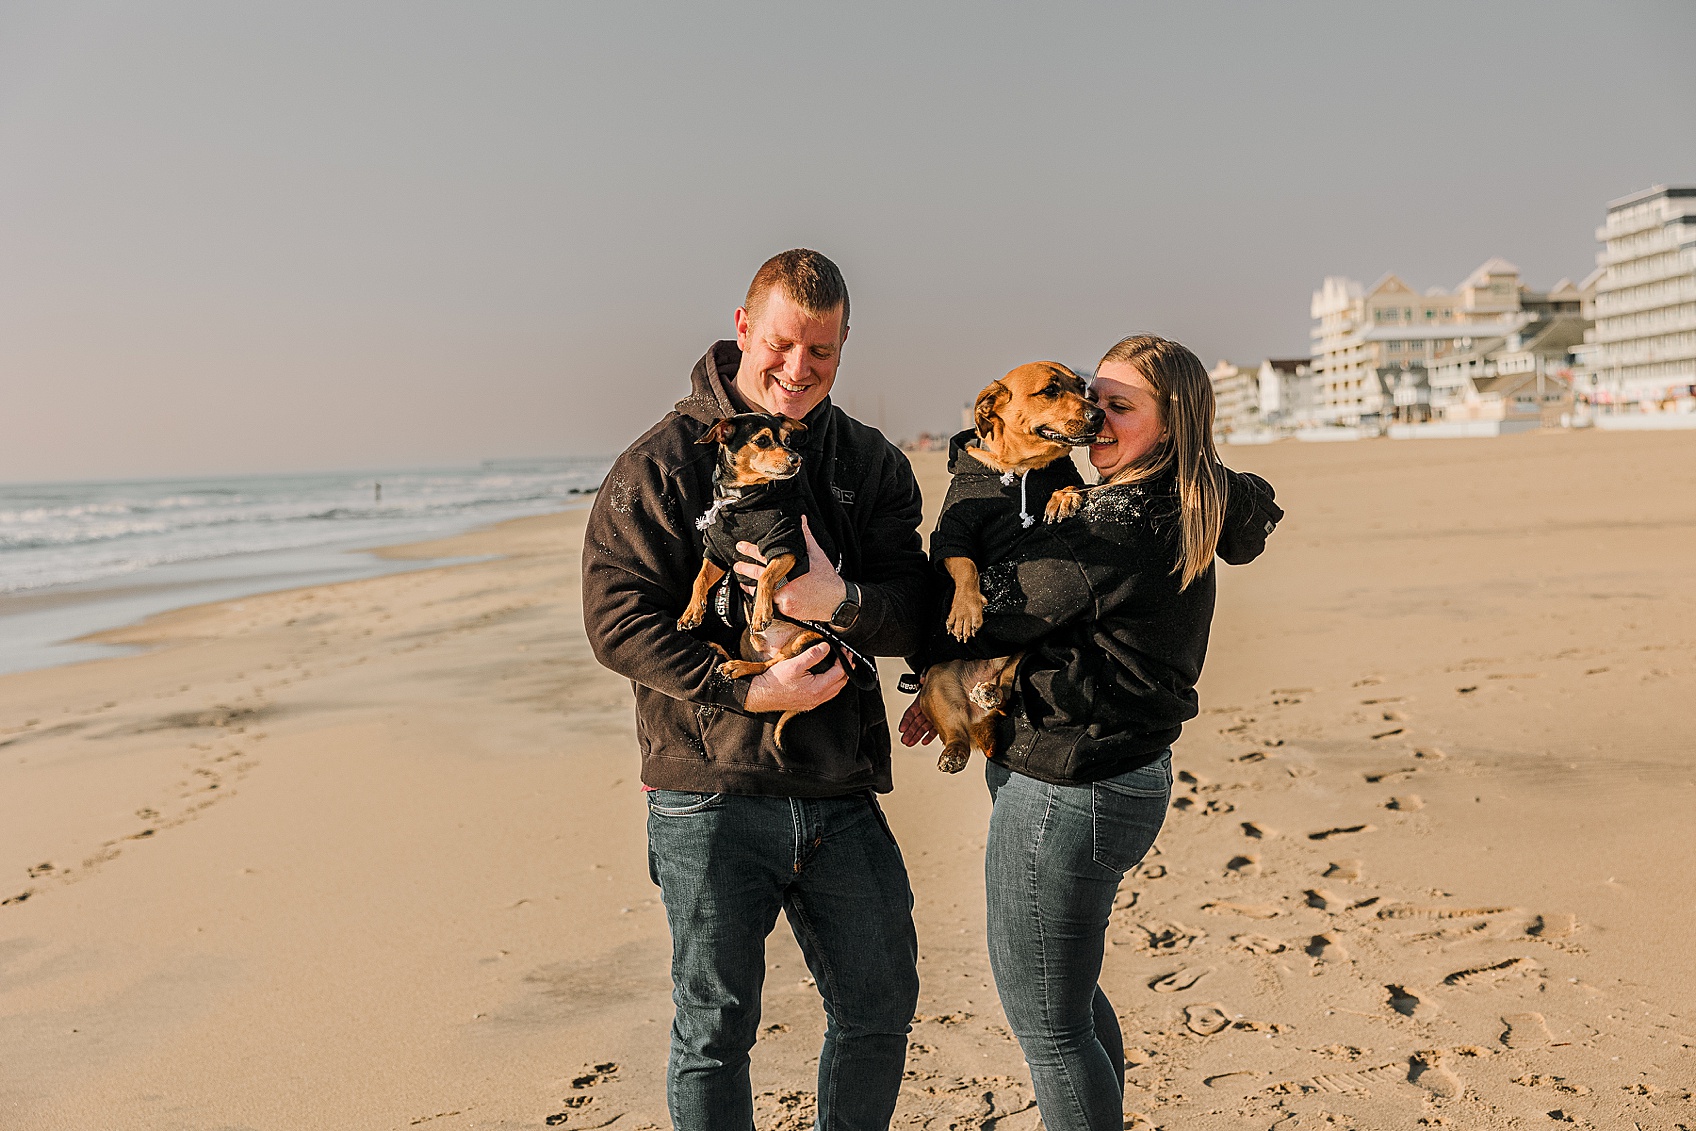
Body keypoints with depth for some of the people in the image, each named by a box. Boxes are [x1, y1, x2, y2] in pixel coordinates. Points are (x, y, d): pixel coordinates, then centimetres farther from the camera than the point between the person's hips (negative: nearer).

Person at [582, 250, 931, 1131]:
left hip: (841, 792, 4)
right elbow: (617, 620, -10)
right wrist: (748, 692, -20)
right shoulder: (663, 464, -4)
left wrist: (840, 602, -20)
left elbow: (916, 614, 2)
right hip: (710, 793, -4)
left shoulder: (872, 466, 7)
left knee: (880, 1008, 16)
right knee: (715, 1032, 9)